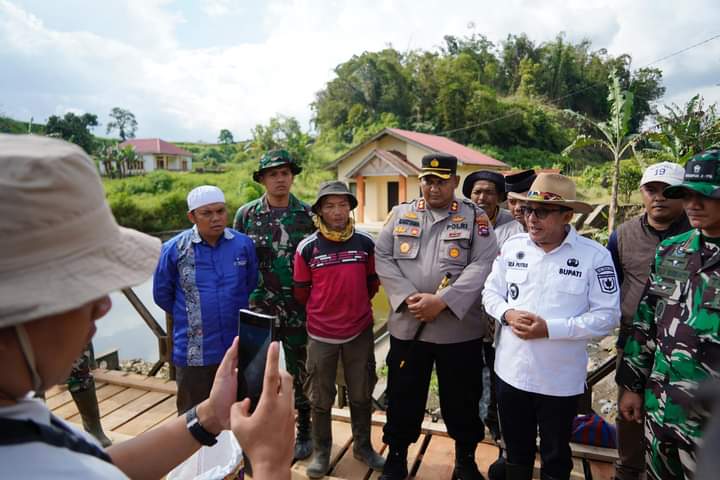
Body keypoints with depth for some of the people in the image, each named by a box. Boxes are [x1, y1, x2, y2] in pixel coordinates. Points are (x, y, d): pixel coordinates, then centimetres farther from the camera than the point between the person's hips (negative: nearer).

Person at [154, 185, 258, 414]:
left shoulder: (243, 244, -6)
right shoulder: (174, 249, -9)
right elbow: (162, 295, 3)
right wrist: (189, 316, 9)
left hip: (238, 348, 2)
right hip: (194, 352, -1)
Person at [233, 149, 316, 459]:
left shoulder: (308, 213, -1)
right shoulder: (246, 214, -1)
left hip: (299, 307, 0)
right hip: (259, 307, 1)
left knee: (300, 370, 11)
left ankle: (304, 431, 30)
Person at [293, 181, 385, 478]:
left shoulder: (365, 243, -4)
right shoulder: (307, 248, -9)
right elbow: (301, 291, 2)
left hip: (360, 332, 2)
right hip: (321, 334, -1)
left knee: (361, 395, 16)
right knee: (321, 398, 13)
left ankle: (363, 446, 36)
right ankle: (321, 451, 33)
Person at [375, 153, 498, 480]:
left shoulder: (475, 217, 0)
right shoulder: (400, 214, 6)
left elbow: (483, 265, -10)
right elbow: (382, 257, 0)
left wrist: (442, 301, -19)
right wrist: (408, 297, -13)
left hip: (460, 328, -1)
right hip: (407, 325, 2)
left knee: (462, 399, 15)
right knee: (403, 396, 14)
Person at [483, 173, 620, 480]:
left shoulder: (594, 255, -12)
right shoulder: (512, 246, -1)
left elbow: (607, 315, -13)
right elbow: (490, 292, 7)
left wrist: (550, 328, -22)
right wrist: (507, 314, -14)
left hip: (561, 380, -3)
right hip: (511, 372, 3)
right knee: (516, 450, 24)